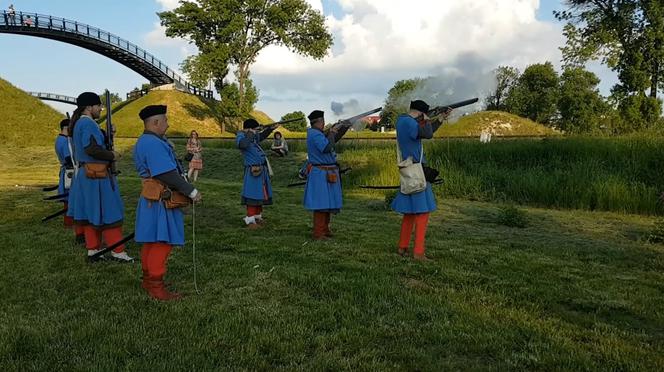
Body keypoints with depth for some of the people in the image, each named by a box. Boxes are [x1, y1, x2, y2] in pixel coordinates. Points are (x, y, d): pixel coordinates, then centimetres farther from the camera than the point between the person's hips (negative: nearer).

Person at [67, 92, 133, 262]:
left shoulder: (78, 123, 15)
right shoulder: (88, 124, -16)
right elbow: (91, 149, -26)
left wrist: (107, 136, 8)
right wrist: (112, 155, -14)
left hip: (84, 174, 10)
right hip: (96, 176, -10)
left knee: (90, 213, 12)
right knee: (109, 213, -4)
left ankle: (92, 250, 18)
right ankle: (117, 251, 2)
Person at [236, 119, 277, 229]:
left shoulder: (253, 136, 13)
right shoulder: (241, 136, -11)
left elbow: (261, 136, 33)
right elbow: (243, 144, -34)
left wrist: (270, 129, 18)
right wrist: (250, 133, -22)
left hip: (262, 170, 9)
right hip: (253, 171, -9)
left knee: (260, 193, 15)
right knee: (253, 194, -8)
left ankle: (257, 216, 27)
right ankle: (250, 220, -2)